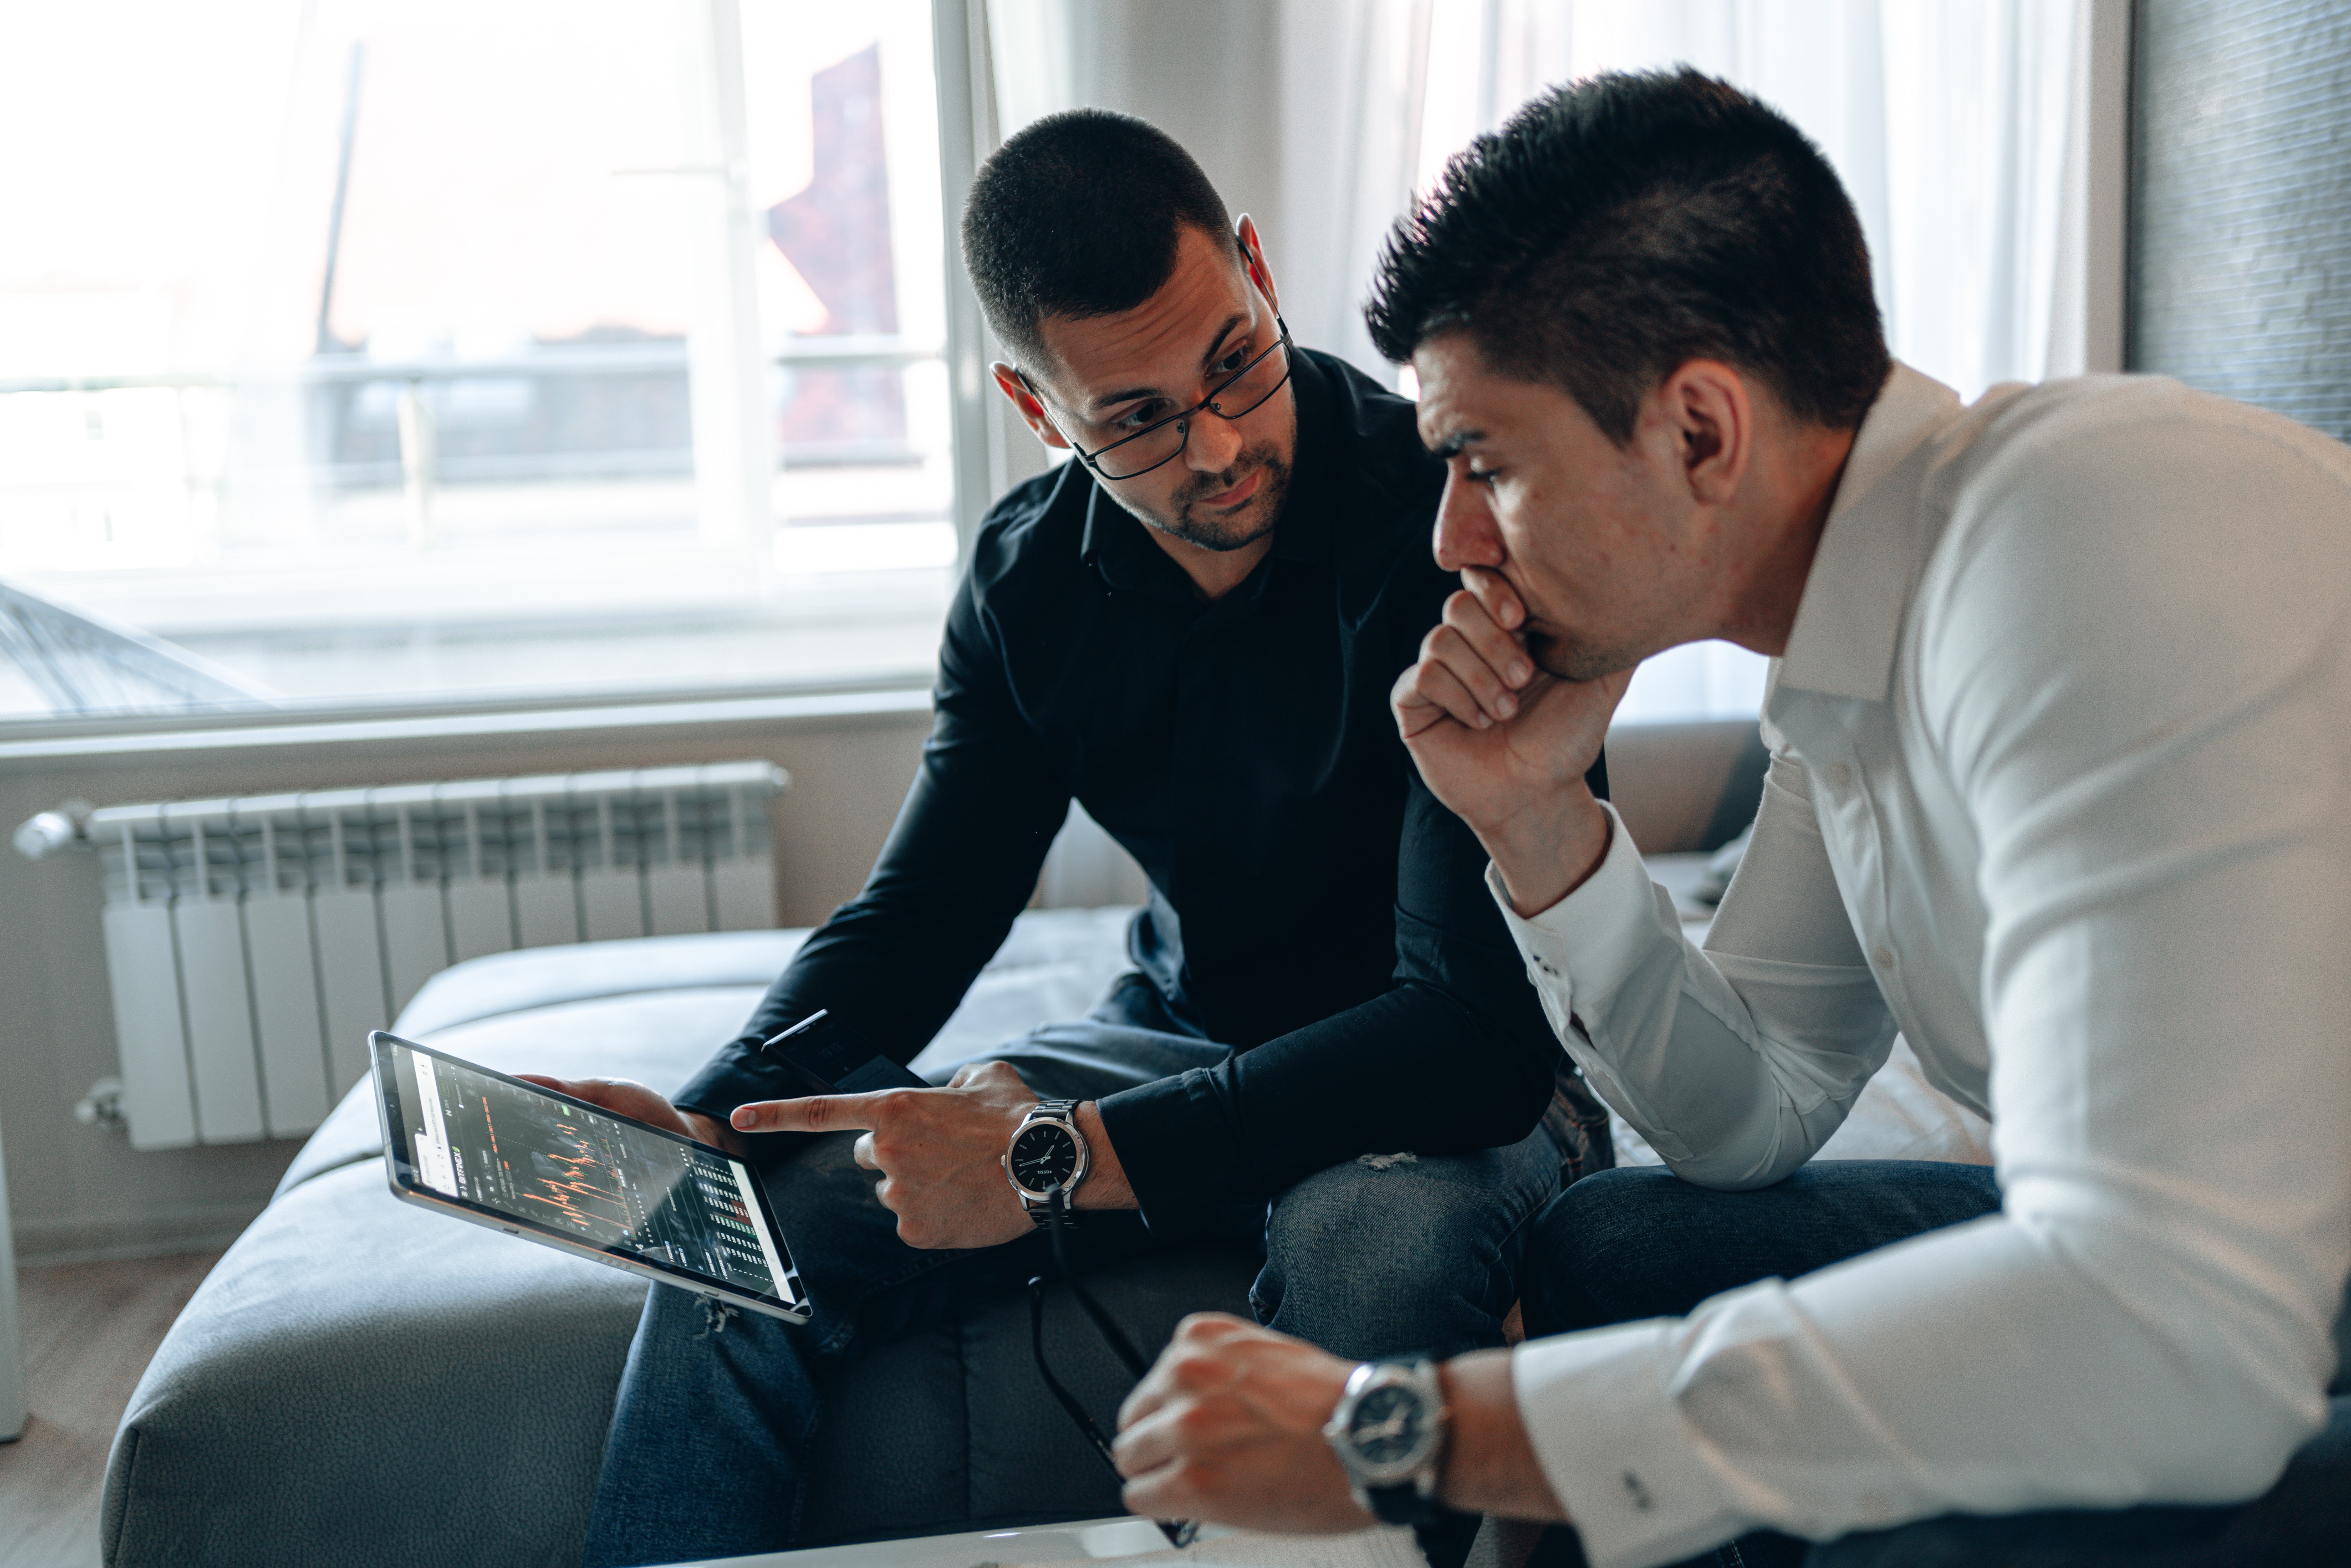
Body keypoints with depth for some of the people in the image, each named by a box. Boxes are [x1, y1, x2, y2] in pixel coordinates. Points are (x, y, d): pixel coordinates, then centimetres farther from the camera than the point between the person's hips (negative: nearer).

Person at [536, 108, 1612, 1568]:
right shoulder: (1032, 573, -4)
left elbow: (1489, 1028, -30)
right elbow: (917, 919, 3)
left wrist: (1069, 1160, -34)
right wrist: (710, 1118, -16)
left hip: (1437, 1084, -4)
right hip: (1183, 1035, 5)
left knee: (1376, 1246, -39)